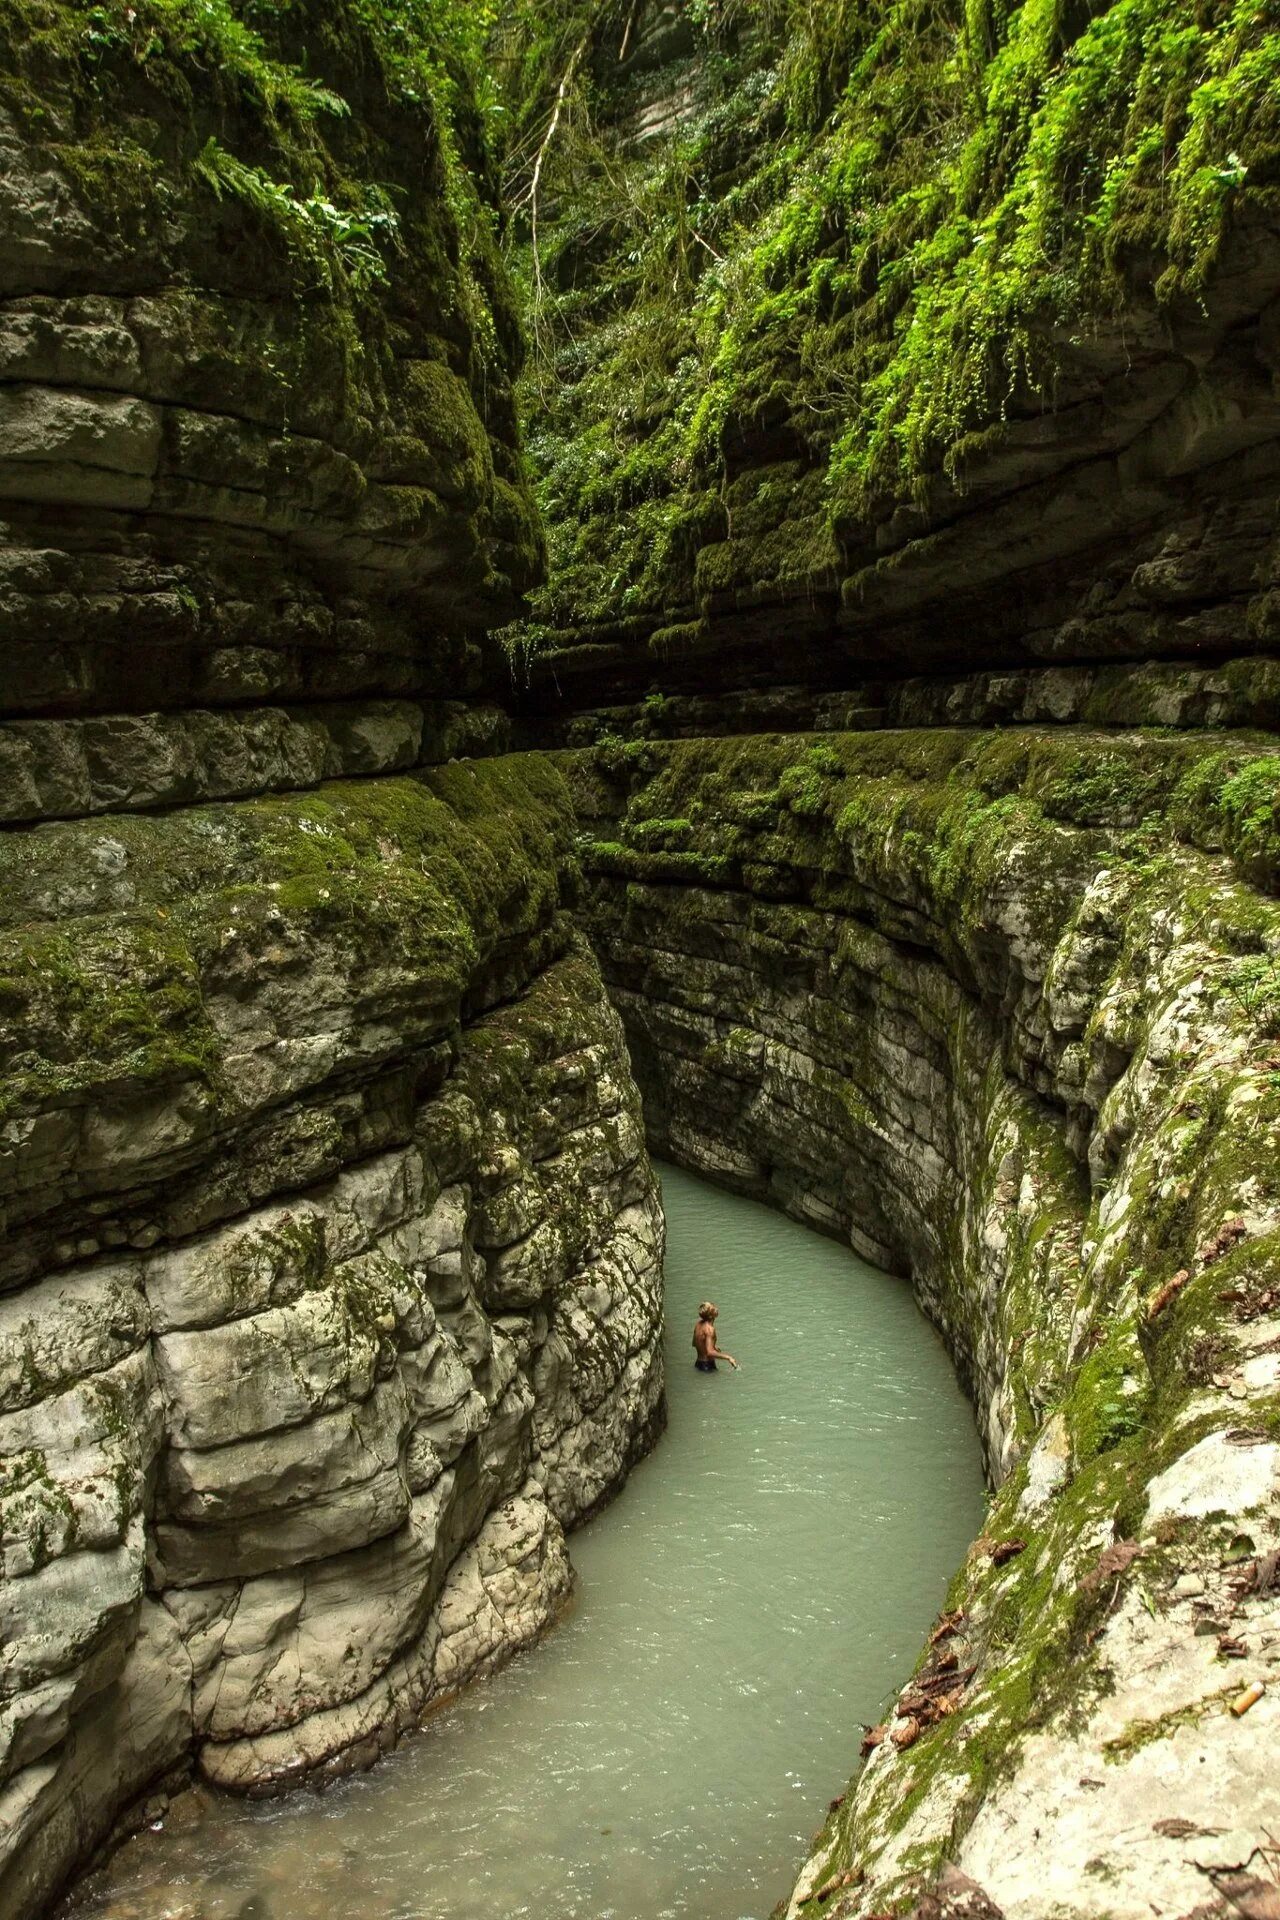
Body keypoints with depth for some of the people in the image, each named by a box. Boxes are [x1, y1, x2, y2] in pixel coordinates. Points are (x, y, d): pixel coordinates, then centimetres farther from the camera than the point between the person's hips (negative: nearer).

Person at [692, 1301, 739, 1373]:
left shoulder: (699, 1324, 6)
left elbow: (694, 1344, 22)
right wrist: (728, 1357, -26)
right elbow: (710, 1353, -29)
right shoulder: (709, 1329, -20)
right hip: (708, 1366, -9)